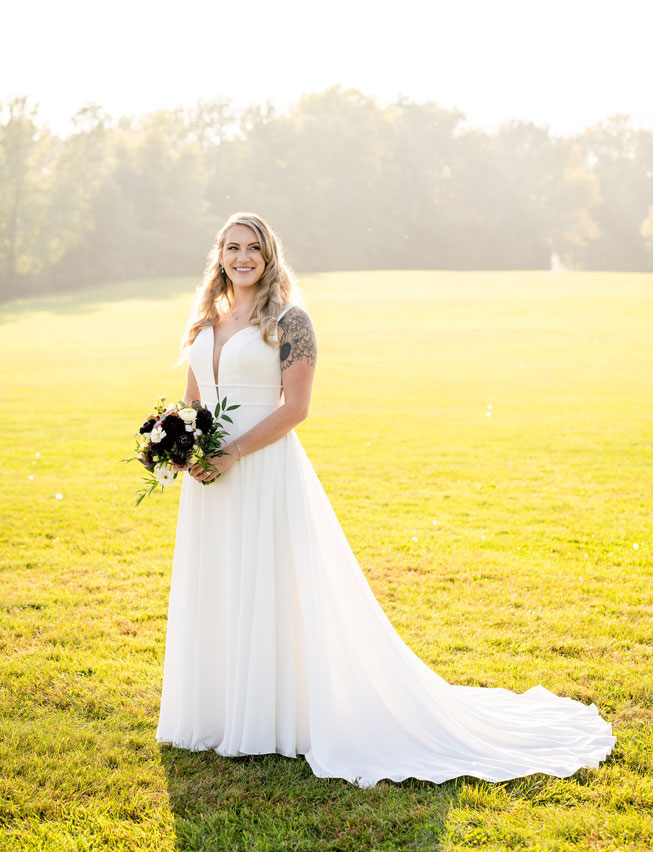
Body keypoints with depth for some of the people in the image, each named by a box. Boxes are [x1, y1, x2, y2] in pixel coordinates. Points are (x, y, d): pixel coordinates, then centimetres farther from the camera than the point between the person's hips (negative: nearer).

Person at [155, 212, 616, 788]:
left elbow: (294, 407, -14)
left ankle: (274, 718, 13)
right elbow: (192, 401, 16)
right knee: (215, 594, 13)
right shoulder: (206, 321, 12)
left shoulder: (288, 320, -8)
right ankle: (219, 714, 28)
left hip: (267, 471, -7)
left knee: (271, 592, 0)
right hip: (211, 476, 7)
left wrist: (232, 454, -19)